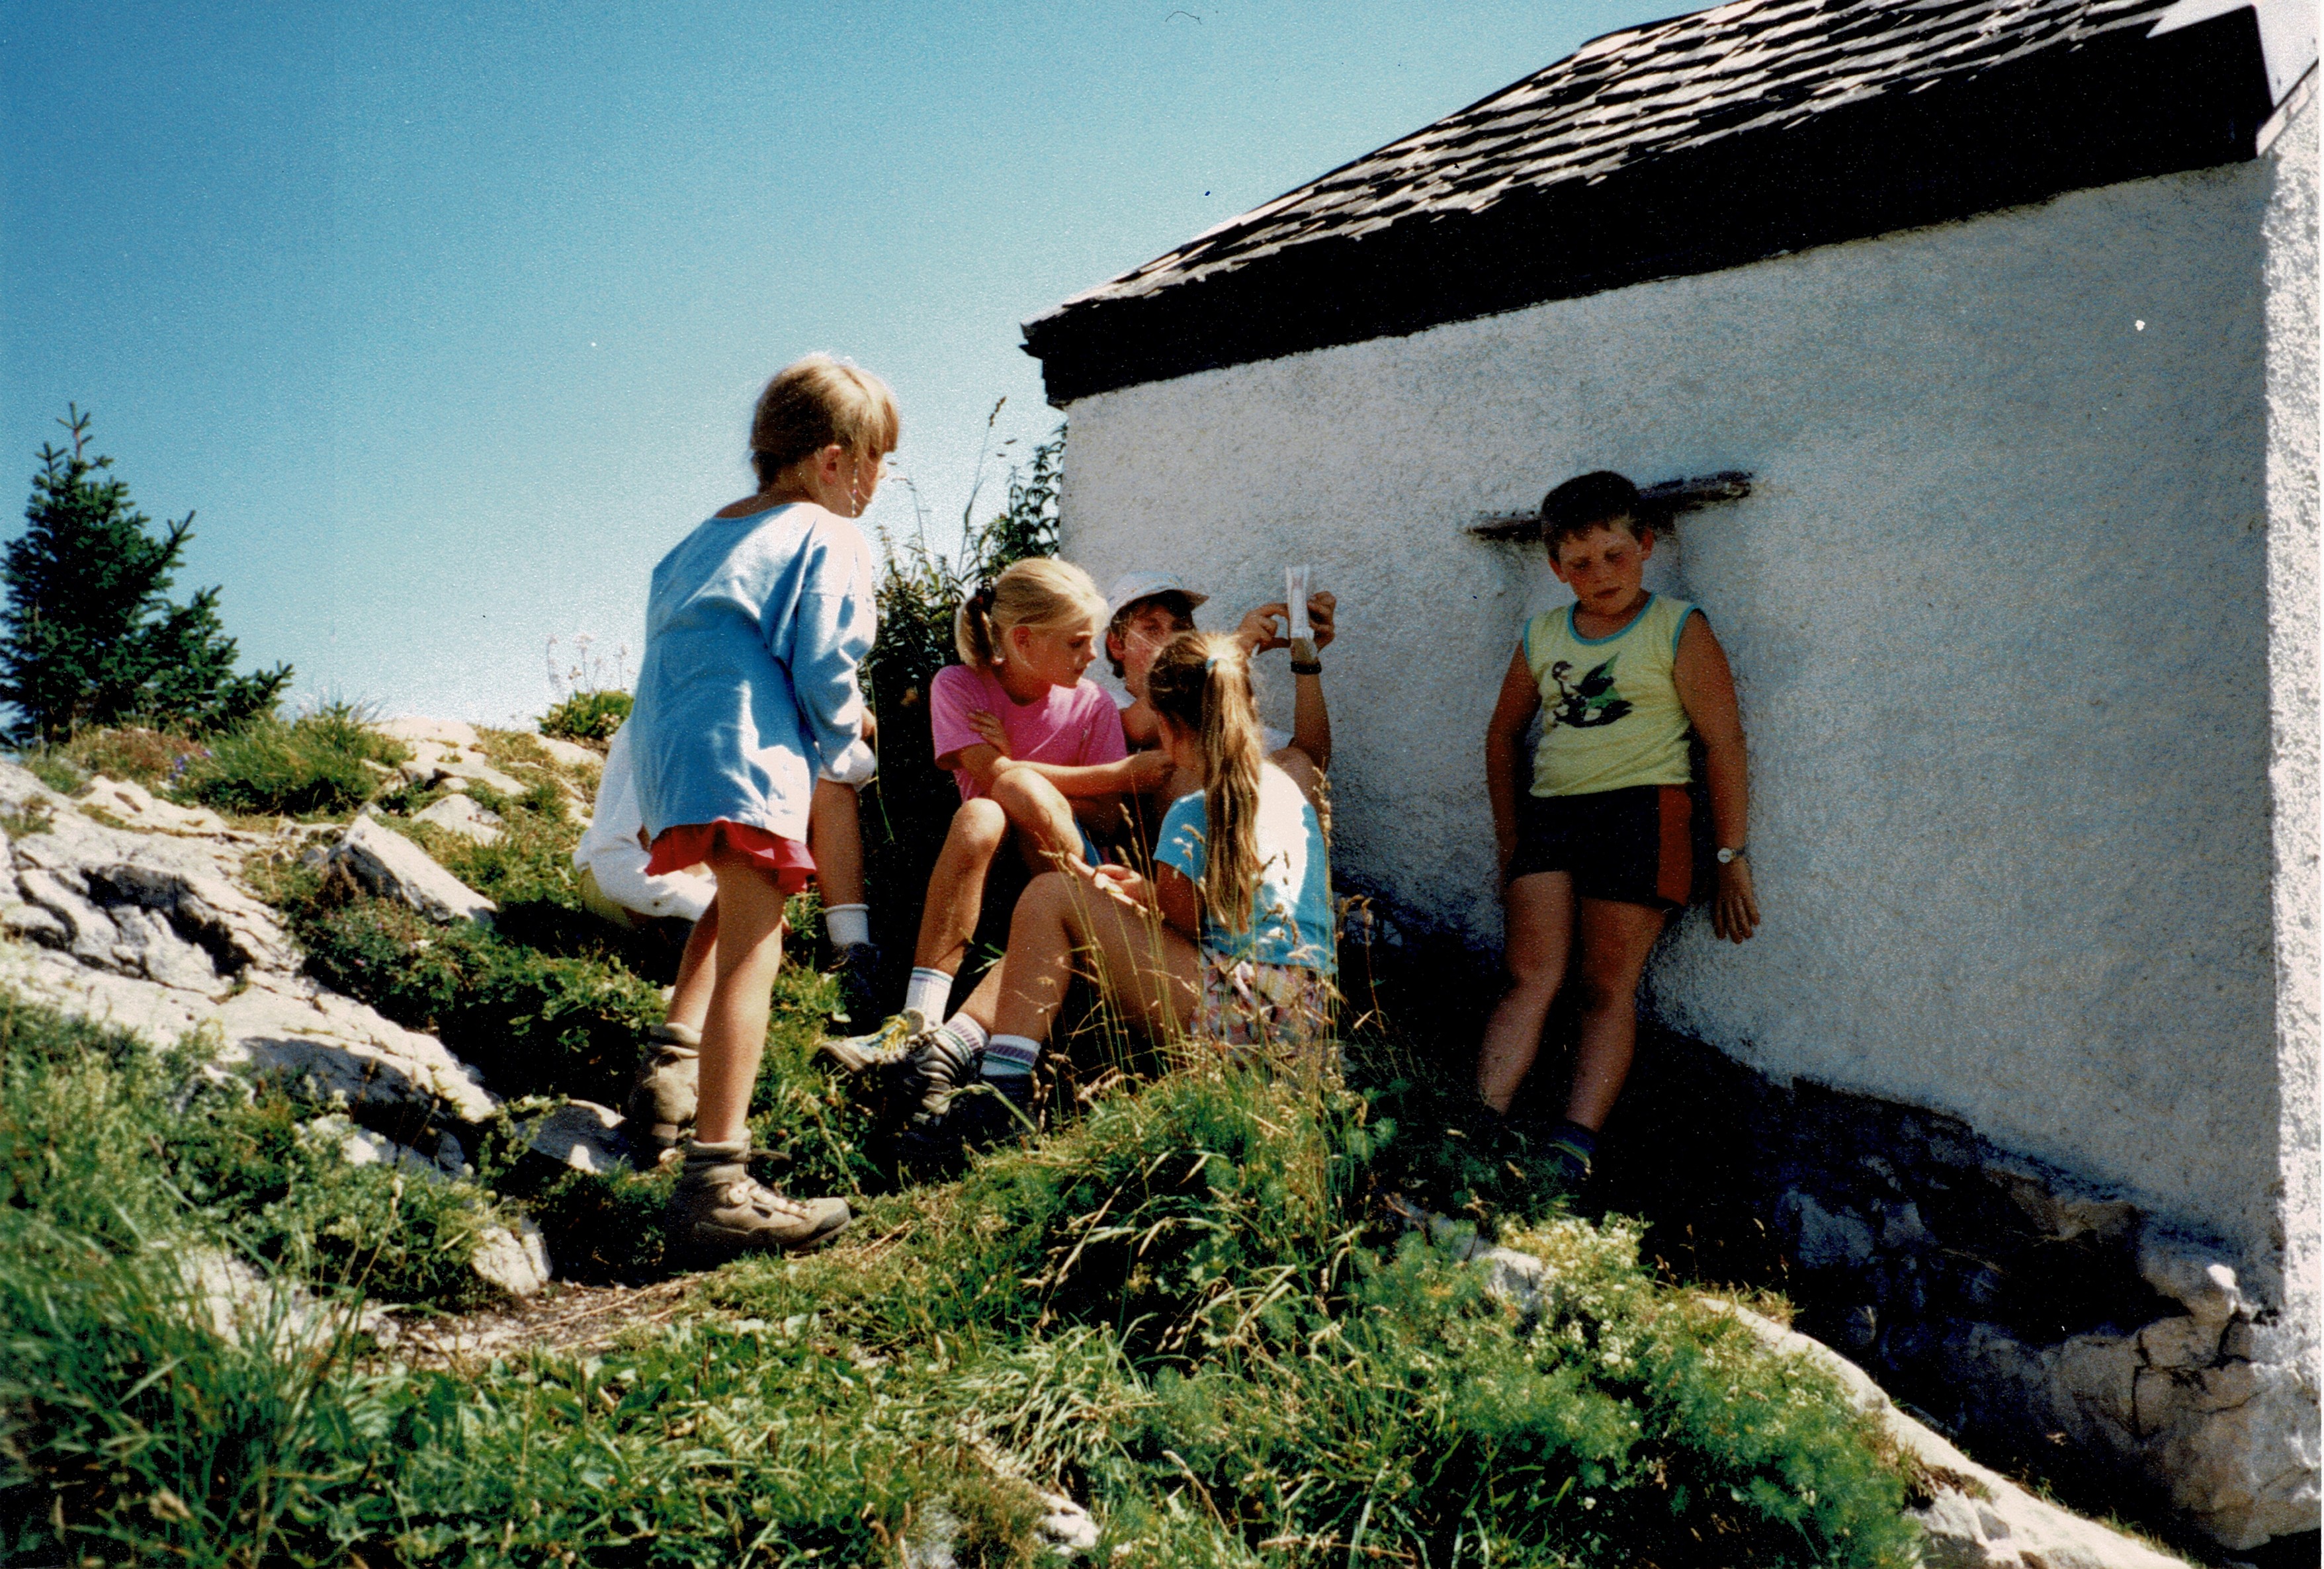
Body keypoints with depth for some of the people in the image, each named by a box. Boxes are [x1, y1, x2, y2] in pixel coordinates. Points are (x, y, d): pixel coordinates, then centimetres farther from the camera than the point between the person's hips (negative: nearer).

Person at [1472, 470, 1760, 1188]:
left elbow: (1724, 742, 0)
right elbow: (1504, 735, 26)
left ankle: (1574, 1147, -12)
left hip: (1639, 812, -4)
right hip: (1548, 812, 4)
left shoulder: (1677, 629, 3)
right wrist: (1510, 841, 20)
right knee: (1530, 977, -8)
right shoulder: (1541, 637, 15)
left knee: (1607, 988, -6)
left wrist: (1732, 858, -4)